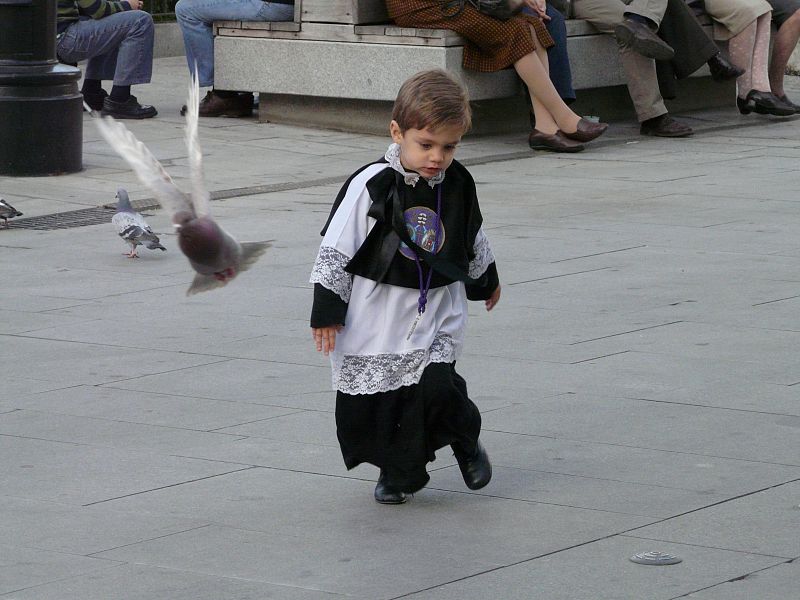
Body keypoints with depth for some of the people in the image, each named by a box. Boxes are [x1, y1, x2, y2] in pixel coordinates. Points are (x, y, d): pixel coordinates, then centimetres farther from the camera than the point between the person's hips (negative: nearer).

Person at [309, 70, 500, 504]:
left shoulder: (458, 185, 0)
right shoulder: (371, 186, -14)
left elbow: (473, 240, 20)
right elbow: (335, 250, -9)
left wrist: (486, 281, 34)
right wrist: (327, 312, -9)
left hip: (438, 317, 2)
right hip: (377, 318, -2)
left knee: (436, 388, -15)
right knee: (368, 403, 2)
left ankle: (465, 440, 14)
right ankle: (396, 469, 25)